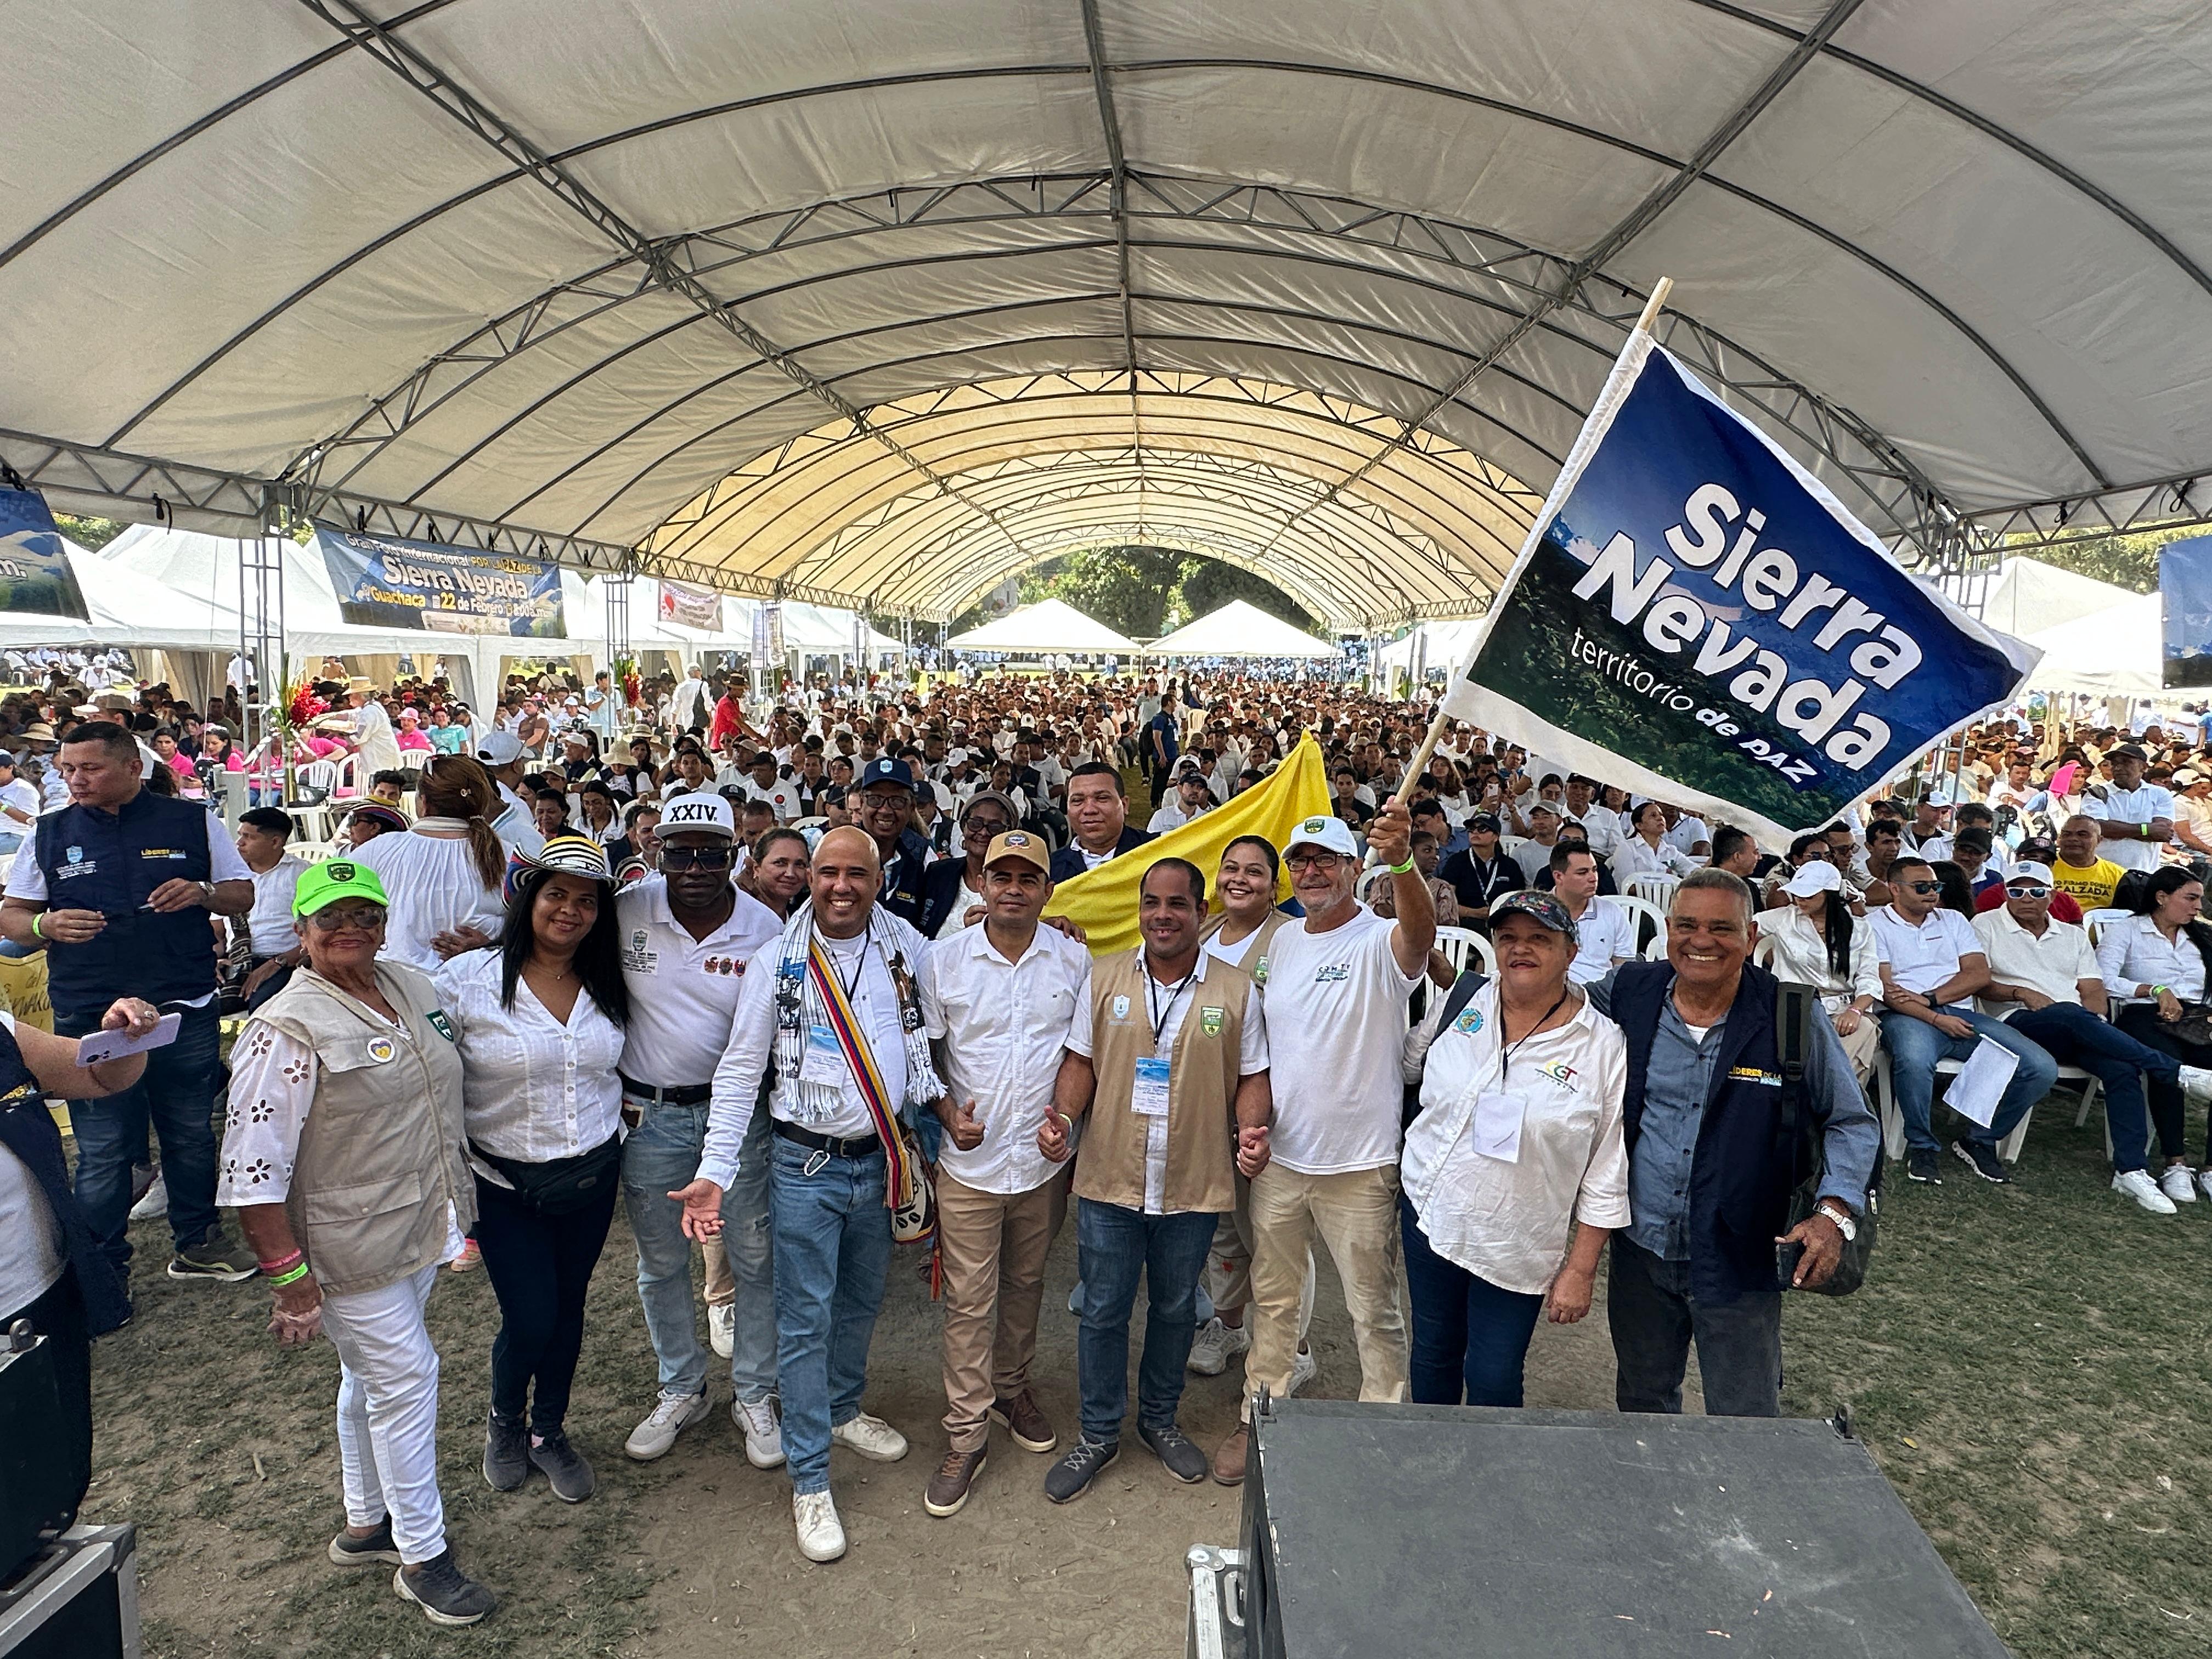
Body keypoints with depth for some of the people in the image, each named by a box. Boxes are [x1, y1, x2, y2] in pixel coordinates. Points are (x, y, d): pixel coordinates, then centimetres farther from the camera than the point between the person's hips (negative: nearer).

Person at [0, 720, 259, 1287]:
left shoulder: (192, 821, 3)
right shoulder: (51, 833, 6)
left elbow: (243, 895, 8)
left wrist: (202, 892, -14)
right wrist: (45, 926, -13)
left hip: (185, 1011, 0)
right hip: (89, 1018, 0)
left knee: (192, 1135, 13)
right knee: (101, 1151, 5)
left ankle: (197, 1244, 30)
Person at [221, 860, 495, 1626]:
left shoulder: (415, 989, 2)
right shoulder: (285, 1030, -20)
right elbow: (252, 1173, -21)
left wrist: (460, 1201, 18)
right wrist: (290, 1278, -20)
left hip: (418, 1229, 7)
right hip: (351, 1248, -7)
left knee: (372, 1377, 22)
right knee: (403, 1377, 1)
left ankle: (366, 1526, 40)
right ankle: (422, 1556, 19)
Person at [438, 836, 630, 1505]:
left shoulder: (608, 986, -1)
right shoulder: (468, 979, -13)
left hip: (592, 1175, 3)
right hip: (505, 1182, -3)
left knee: (568, 1307, 14)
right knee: (529, 1319, -1)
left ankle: (549, 1430, 36)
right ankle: (505, 1422, 31)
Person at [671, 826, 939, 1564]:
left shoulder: (910, 950, -2)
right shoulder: (776, 964, -8)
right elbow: (739, 1073, -5)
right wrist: (713, 1172, -12)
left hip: (882, 1161, 3)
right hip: (807, 1166, -3)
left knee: (861, 1302, 20)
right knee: (805, 1320, 3)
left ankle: (843, 1411, 46)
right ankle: (809, 1481, 17)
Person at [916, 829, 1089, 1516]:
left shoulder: (1074, 961, -1)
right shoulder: (944, 962, -3)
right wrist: (947, 1112, -9)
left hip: (1044, 1159, 2)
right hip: (969, 1160, -1)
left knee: (1025, 1284, 18)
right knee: (969, 1300, 4)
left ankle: (1013, 1388, 40)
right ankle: (966, 1435, 17)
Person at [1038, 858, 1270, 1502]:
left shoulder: (1236, 989, -2)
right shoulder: (1104, 977, 0)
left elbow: (1252, 1078, 1)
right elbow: (1081, 1060, 3)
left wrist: (1253, 1130, -17)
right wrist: (1061, 1115, -13)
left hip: (1195, 1186, 0)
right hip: (1109, 1181, 0)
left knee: (1175, 1309, 18)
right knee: (1103, 1310, 11)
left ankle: (1160, 1419, 40)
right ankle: (1099, 1433, 30)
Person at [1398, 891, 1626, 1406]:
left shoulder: (1603, 1048, -11)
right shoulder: (1460, 1004, -2)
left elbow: (1606, 1179, -8)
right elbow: (1408, 1066, 15)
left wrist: (1580, 1271, -8)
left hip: (1516, 1250, -3)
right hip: (1429, 1213, 3)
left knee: (1493, 1381, 4)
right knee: (1433, 1354, 17)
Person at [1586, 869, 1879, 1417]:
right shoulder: (1626, 993, -7)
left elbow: (1853, 1124, -3)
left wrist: (1835, 1213, -17)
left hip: (1738, 1263, -2)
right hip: (1639, 1249, 3)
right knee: (1640, 1404, 23)